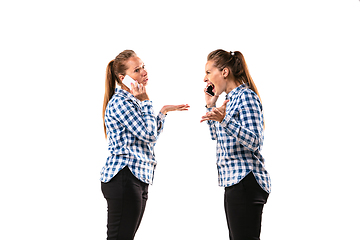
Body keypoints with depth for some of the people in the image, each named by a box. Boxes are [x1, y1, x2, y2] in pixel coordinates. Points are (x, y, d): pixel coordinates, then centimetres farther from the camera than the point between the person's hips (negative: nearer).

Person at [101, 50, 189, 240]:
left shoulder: (133, 101, 20)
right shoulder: (120, 102, -11)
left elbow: (149, 137, 23)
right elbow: (148, 134, -14)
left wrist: (164, 111, 24)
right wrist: (145, 101, -5)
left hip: (138, 180, 10)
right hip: (124, 177, -10)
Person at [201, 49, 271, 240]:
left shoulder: (246, 96, -11)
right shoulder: (231, 99, 17)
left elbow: (253, 142, -21)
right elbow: (217, 137, 28)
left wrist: (224, 120, -33)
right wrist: (210, 106, 18)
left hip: (246, 182, -10)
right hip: (234, 181, 10)